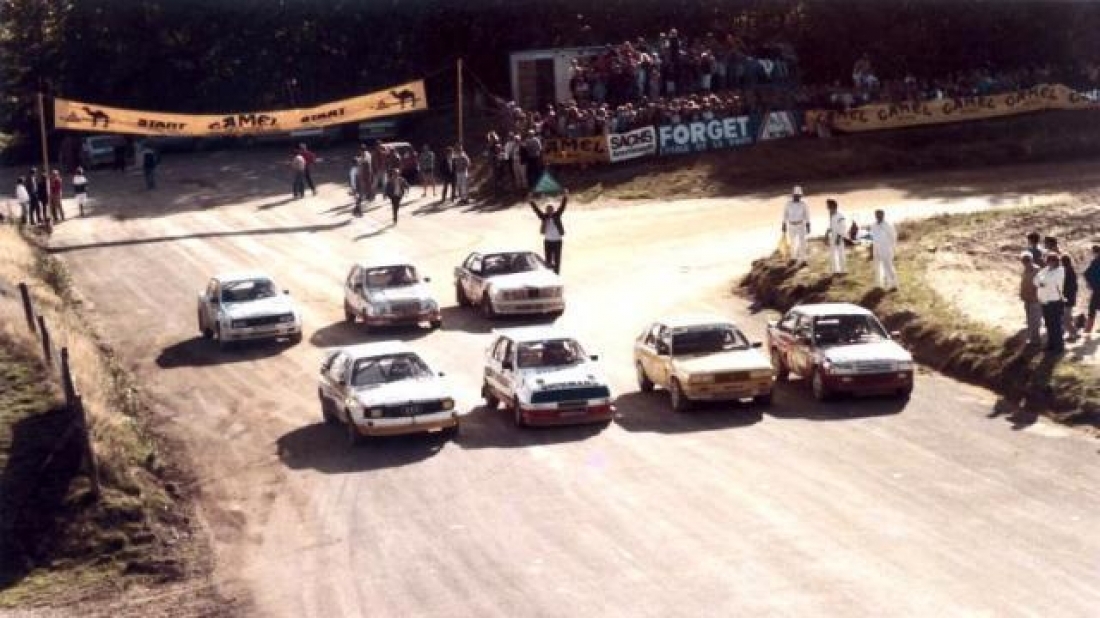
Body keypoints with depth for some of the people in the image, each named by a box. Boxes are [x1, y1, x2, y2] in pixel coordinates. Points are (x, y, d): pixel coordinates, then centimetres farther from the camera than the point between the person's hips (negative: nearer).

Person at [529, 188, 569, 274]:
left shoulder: (557, 215, -1)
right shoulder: (544, 217, -1)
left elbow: (562, 207, -10)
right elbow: (536, 210, -8)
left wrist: (565, 198, -23)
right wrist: (531, 202, -20)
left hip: (557, 241, -1)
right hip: (548, 241, 1)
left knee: (557, 260, 5)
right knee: (548, 260, 5)